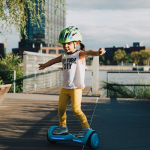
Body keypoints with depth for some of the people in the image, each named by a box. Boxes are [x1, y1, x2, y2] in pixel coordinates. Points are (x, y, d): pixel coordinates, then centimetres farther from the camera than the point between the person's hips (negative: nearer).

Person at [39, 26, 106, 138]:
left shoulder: (79, 54, -7)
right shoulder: (63, 56, 13)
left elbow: (87, 53, -29)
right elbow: (54, 60, 32)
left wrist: (98, 52, -51)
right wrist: (45, 65, 51)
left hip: (76, 88, -7)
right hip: (65, 87, 7)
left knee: (76, 109, -12)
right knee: (61, 108, 10)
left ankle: (86, 128, 2)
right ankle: (63, 127, 29)